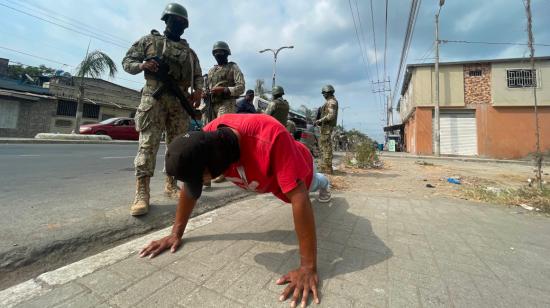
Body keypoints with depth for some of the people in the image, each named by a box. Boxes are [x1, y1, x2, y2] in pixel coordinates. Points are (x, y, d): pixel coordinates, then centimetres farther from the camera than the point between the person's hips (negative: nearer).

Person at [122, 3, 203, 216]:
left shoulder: (189, 51, 23)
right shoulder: (149, 40, 17)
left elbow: (198, 75, 17)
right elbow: (127, 61, 15)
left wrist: (198, 90, -5)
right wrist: (141, 65, -8)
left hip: (180, 100, 4)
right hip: (154, 96, -3)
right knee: (148, 142, -12)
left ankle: (171, 184, 12)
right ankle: (142, 192, -12)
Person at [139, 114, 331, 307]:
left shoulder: (270, 137, -51)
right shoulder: (207, 139, -32)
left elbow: (298, 198, -49)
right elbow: (189, 187, -19)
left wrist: (308, 268, -46)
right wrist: (176, 233, -15)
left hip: (297, 170, -5)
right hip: (265, 176, 5)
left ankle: (322, 182, 71)